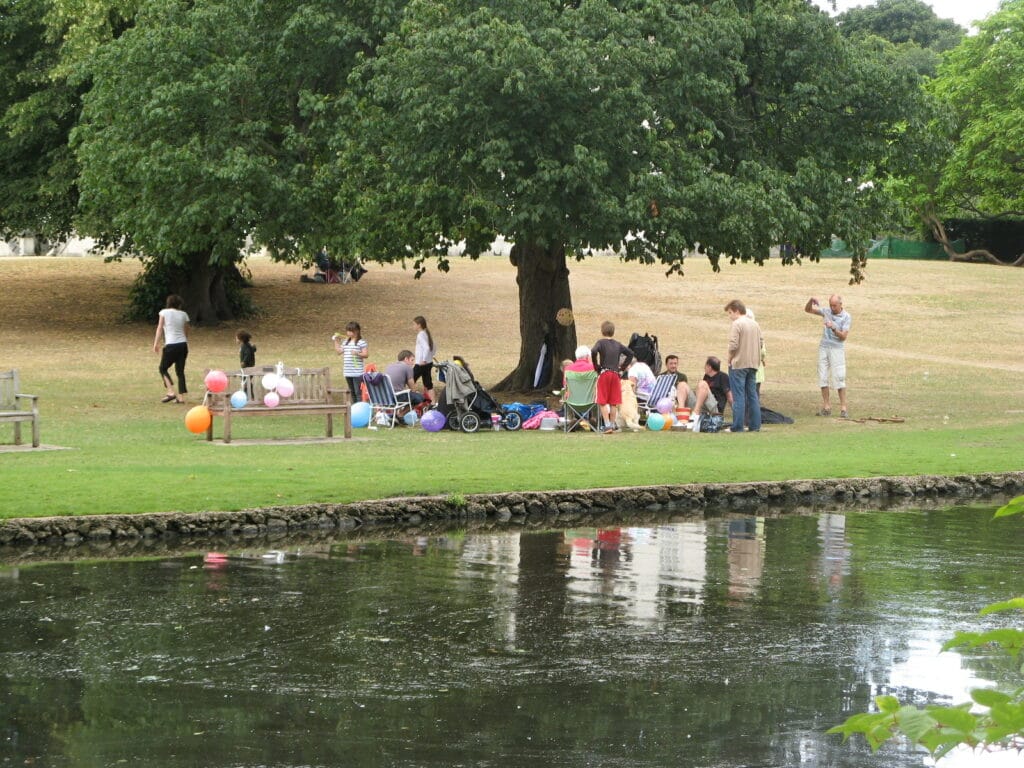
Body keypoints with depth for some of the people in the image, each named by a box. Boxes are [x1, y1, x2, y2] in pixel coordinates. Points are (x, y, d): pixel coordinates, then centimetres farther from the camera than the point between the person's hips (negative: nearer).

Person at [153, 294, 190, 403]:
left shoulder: (164, 312, 0)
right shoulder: (183, 314, 8)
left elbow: (160, 328, -5)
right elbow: (186, 332, 12)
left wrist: (156, 343, -5)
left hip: (171, 345, -4)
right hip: (183, 344, 4)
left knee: (163, 368, 11)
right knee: (180, 371, 9)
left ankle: (171, 392, -5)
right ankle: (181, 397, 4)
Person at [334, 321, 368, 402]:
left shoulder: (361, 342, -7)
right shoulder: (345, 342, 14)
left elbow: (366, 354, -11)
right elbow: (339, 351, 19)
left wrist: (357, 353, -27)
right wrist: (336, 341, 16)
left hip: (357, 373, -7)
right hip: (348, 373, 8)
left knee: (358, 392, -9)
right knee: (352, 392, 14)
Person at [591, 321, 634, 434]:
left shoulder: (601, 342, -4)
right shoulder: (618, 345, 10)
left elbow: (593, 351, -23)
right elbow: (630, 353, 13)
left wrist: (596, 366, -10)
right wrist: (622, 367, 13)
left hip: (604, 373, -4)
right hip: (615, 374, 4)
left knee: (603, 402, -2)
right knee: (614, 402, 10)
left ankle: (607, 425, -13)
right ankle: (613, 425, 15)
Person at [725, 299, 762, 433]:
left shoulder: (736, 324, -11)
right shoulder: (755, 325, 13)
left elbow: (733, 345, -18)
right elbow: (760, 344, 14)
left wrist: (729, 359, -4)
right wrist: (756, 359, 17)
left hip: (738, 364, -7)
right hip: (753, 364, 7)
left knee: (738, 396, -5)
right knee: (752, 395, 10)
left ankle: (737, 426, -6)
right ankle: (755, 425, 9)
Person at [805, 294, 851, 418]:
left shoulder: (846, 317, -7)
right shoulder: (826, 311, 4)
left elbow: (844, 336, -13)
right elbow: (807, 309, 6)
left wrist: (833, 328, -28)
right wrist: (811, 301, -14)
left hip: (837, 349, -4)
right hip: (823, 347, 4)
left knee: (839, 378, -9)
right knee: (823, 377, 1)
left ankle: (843, 408, -7)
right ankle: (826, 407, 5)